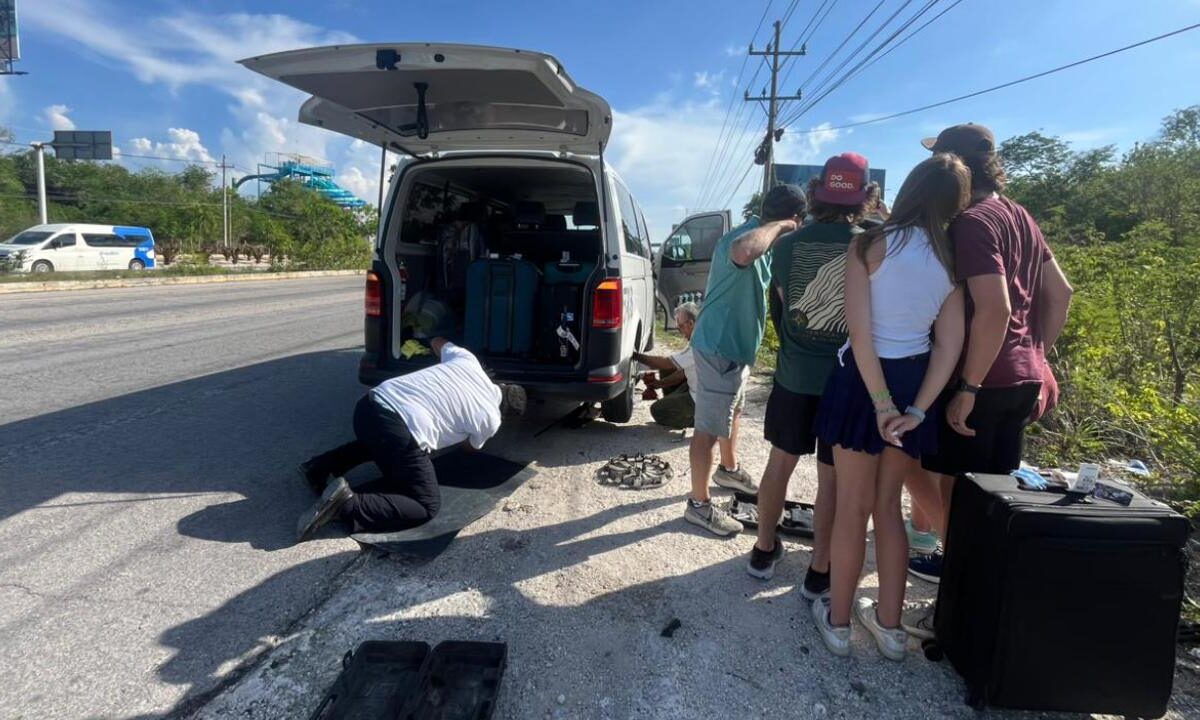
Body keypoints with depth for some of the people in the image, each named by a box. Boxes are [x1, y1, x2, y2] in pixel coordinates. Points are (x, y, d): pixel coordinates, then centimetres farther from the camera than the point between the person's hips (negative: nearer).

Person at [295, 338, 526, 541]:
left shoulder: (467, 360, 19)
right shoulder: (491, 419, 8)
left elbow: (437, 342, 41)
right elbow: (473, 445, 31)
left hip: (370, 404, 8)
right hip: (401, 430, -7)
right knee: (427, 507, 6)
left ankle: (321, 466, 26)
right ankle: (347, 504, -12)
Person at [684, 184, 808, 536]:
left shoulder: (762, 239, 5)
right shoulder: (742, 238, -26)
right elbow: (744, 254, -54)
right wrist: (778, 226, -35)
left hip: (735, 342, 11)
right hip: (718, 347, -11)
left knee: (732, 410, 28)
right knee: (709, 427, 0)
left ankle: (729, 469, 50)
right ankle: (698, 504, 13)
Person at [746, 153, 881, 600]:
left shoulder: (789, 244, -4)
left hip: (794, 374, 2)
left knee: (780, 461, 17)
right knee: (832, 478, 8)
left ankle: (764, 551, 31)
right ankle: (819, 572, 20)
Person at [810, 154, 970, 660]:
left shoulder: (870, 245, -11)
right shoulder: (951, 260, 3)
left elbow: (860, 333, -18)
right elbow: (949, 346, -2)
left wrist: (880, 402, -15)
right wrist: (917, 408, -5)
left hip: (864, 379, -4)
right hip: (914, 384, 4)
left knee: (852, 508, 8)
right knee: (888, 504, 18)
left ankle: (837, 621, 24)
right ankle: (889, 624, 29)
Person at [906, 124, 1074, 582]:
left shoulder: (972, 221, -15)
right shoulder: (1019, 217, 12)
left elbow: (994, 310, -25)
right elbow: (1060, 292, 18)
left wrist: (968, 388, -22)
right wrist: (1035, 356, 21)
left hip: (983, 380, -9)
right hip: (1022, 379, 9)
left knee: (913, 464, 5)